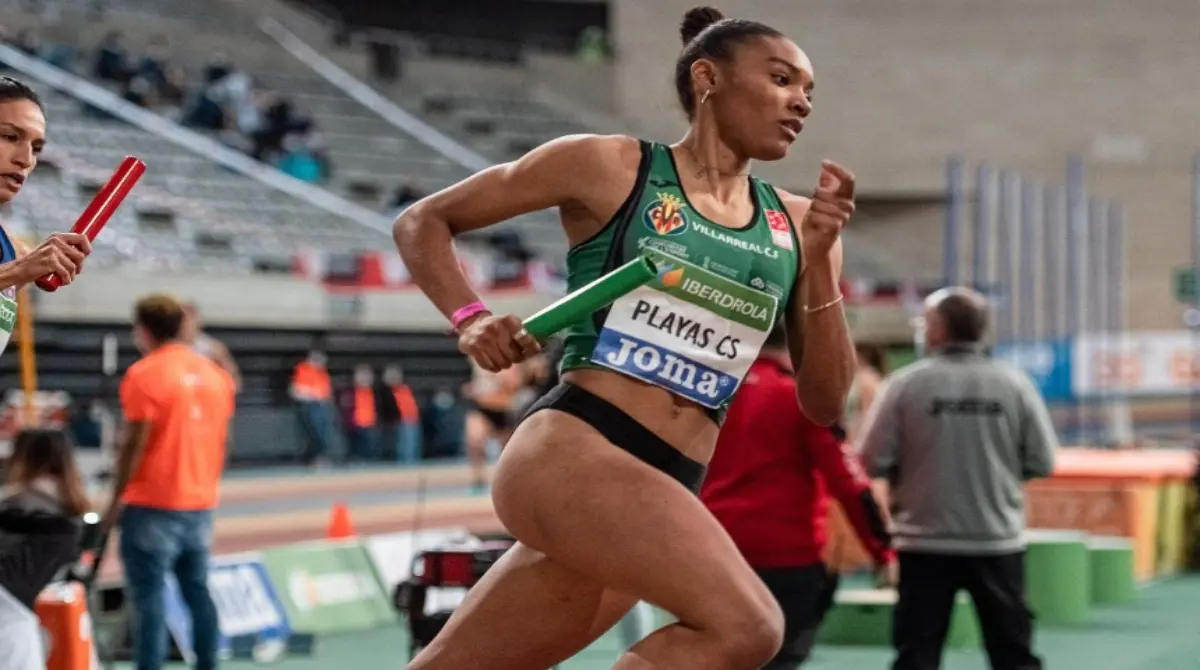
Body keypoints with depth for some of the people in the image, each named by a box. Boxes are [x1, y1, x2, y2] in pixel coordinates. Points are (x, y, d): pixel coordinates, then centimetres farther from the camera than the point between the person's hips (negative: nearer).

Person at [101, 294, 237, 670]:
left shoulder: (145, 374, -11)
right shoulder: (215, 374, 10)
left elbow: (134, 444, -13)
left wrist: (115, 501, -6)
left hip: (153, 505, -7)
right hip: (200, 503, 7)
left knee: (148, 598, -5)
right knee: (198, 593, 13)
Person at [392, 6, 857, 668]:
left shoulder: (795, 226, 13)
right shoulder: (609, 167, 1)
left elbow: (825, 402, 9)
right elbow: (422, 223, 10)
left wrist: (819, 262, -2)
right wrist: (469, 318, -8)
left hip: (663, 493, 5)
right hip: (571, 452, -5)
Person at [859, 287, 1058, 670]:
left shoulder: (907, 384, -9)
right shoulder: (1014, 384, -3)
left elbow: (874, 461, -10)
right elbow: (1042, 462, -1)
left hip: (925, 542, -2)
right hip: (998, 540, 2)